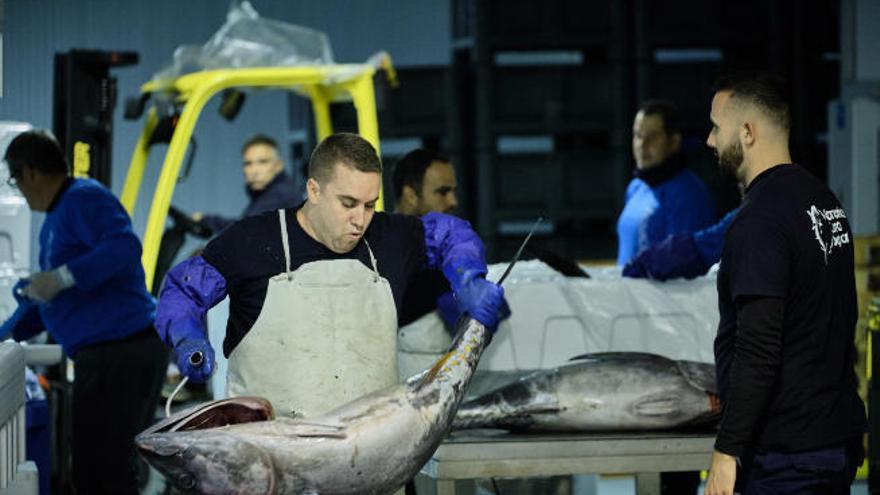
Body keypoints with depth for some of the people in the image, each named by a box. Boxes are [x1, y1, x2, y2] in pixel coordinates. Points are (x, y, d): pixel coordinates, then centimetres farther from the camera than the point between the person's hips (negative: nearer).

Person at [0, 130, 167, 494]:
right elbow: (48, 301, 34)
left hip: (119, 352, -11)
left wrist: (61, 278, -26)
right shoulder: (54, 221, 23)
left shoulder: (84, 199, -10)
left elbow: (125, 247, -26)